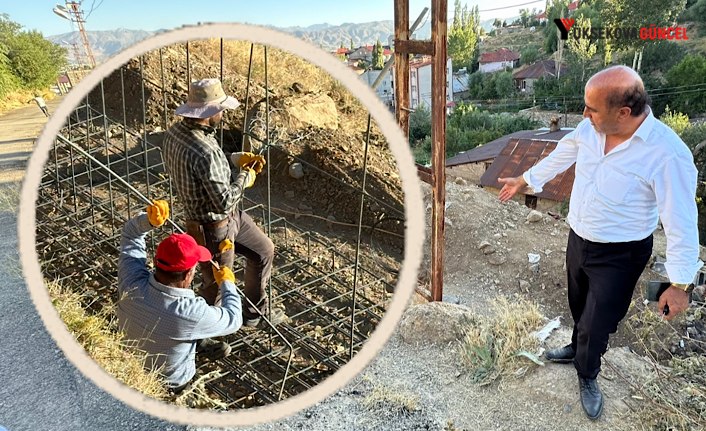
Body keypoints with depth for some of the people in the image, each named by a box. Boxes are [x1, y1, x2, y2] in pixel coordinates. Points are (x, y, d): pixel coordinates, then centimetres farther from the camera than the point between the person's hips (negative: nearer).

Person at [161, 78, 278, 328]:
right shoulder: (204, 152, -35)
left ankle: (254, 313, 39)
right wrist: (245, 178, -14)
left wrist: (237, 159, 4)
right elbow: (224, 202, -32)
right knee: (215, 286, 14)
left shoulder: (175, 133, -5)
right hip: (213, 229, -9)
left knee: (264, 250, 21)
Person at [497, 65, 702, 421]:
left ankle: (587, 375, 37)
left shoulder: (667, 155, -30)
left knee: (597, 323, 8)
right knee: (580, 306, 26)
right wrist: (524, 181, 20)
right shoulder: (590, 129, -12)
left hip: (619, 256, -5)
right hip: (578, 240, 6)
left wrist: (680, 285, -16)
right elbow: (561, 156, 9)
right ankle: (578, 348, 55)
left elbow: (681, 224, -22)